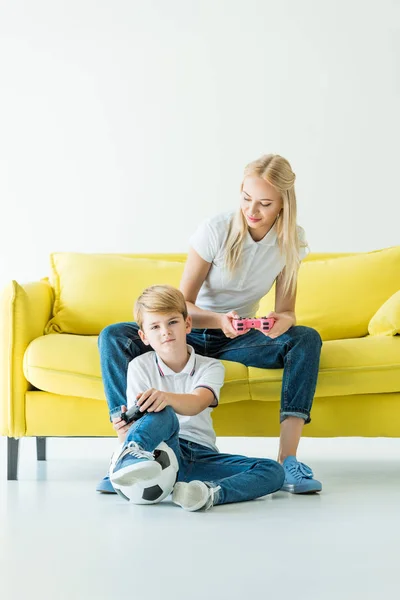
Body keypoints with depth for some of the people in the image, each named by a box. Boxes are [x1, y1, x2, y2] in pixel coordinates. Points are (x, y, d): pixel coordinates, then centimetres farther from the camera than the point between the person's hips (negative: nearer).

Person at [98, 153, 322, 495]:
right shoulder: (216, 230, -19)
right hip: (191, 333, -2)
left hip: (237, 339, 2)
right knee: (114, 337, -27)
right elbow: (182, 304, -18)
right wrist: (219, 320, -40)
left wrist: (282, 322, -33)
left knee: (307, 339, -26)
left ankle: (287, 460, -32)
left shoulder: (291, 241, -8)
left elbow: (286, 310, -7)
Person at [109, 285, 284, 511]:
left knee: (273, 471, -21)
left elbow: (196, 404, -16)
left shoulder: (210, 367, 7)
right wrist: (125, 432, -29)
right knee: (161, 414, -34)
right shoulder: (140, 367, 6)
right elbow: (137, 419, -3)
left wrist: (166, 397, -40)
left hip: (201, 455, 2)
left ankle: (213, 492, -46)